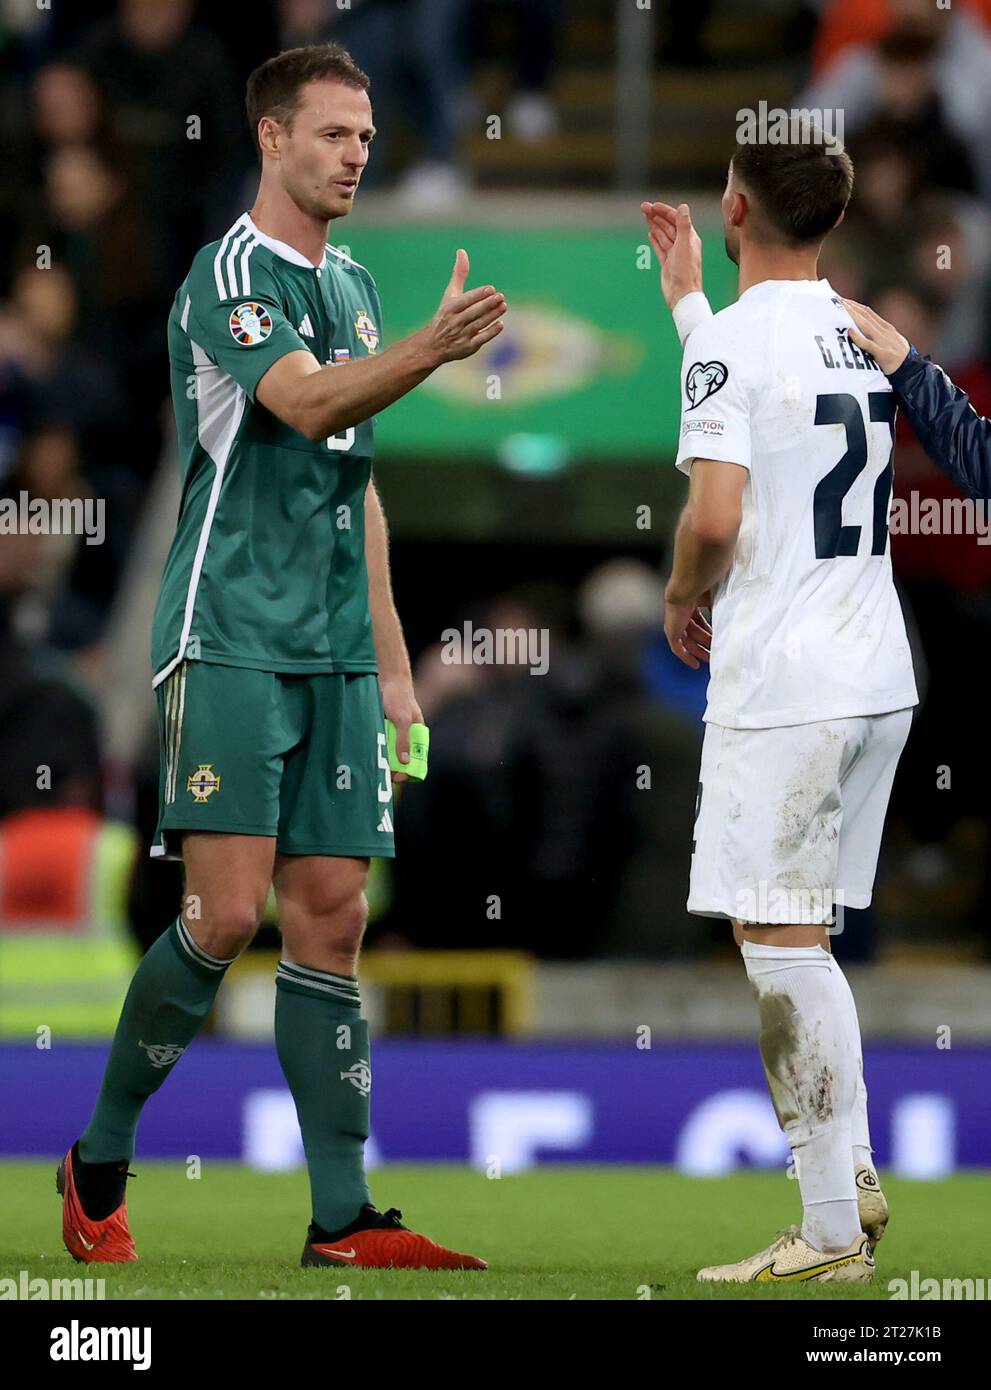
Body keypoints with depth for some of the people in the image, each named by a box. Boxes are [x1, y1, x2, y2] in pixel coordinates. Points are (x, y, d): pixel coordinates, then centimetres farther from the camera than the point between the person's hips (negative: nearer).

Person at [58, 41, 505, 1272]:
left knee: (330, 918, 3)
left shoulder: (351, 287, 17)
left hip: (334, 654, 8)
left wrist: (391, 660, 20)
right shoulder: (231, 274, -8)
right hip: (231, 643, -7)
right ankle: (98, 1164, 5)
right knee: (227, 914, -12)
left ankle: (343, 1217, 2)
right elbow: (305, 402, -26)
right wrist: (428, 351, -43)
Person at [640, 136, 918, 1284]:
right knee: (803, 944, 18)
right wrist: (686, 293, 43)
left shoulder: (733, 340, -12)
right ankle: (856, 1177, 18)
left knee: (777, 946, -4)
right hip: (879, 676, 8)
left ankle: (831, 1233, -5)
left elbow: (715, 514, -22)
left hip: (781, 692, -8)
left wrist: (683, 600, -2)